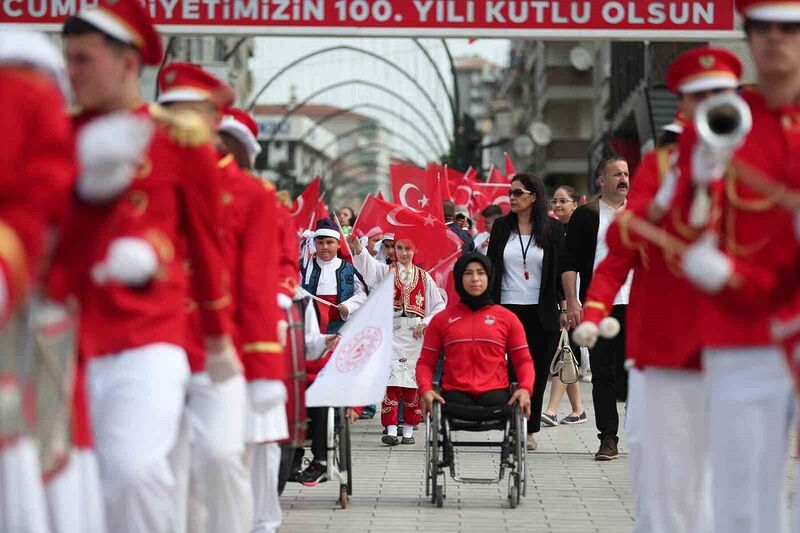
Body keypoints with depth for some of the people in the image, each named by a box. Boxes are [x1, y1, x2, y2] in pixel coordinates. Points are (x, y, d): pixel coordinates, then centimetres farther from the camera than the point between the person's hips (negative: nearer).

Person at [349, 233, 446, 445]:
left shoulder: (424, 276, 12)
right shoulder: (387, 271, 8)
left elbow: (440, 304, 12)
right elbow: (368, 265, -13)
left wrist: (426, 323, -4)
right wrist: (358, 249, -34)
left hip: (416, 333, 1)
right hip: (392, 331, -1)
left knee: (413, 380, 1)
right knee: (392, 379, -10)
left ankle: (408, 429, 8)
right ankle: (391, 429, -13)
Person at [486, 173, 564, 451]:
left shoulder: (552, 229, 2)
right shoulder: (501, 226, 7)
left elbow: (560, 269, 5)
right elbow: (491, 265, 9)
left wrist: (565, 304, -1)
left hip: (540, 312, -1)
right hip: (507, 309, 1)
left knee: (537, 371, 2)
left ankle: (530, 429, 10)